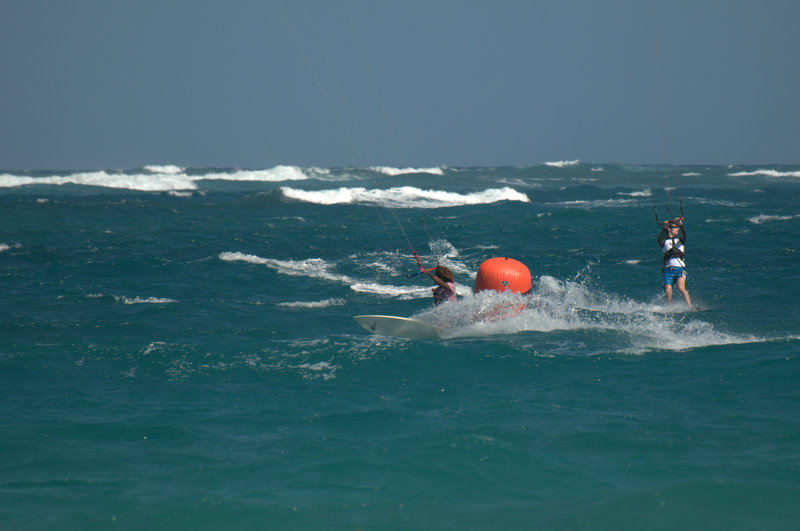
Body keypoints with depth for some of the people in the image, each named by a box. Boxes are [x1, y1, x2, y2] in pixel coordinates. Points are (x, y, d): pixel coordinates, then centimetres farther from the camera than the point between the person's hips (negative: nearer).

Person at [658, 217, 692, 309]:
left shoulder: (680, 240, 18)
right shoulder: (664, 242, 15)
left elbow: (684, 235, -4)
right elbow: (659, 239, -8)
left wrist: (681, 224, -21)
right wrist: (664, 228, -19)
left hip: (680, 268, -1)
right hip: (668, 269, 1)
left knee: (681, 287, -25)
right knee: (668, 292, -14)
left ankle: (690, 307, -26)